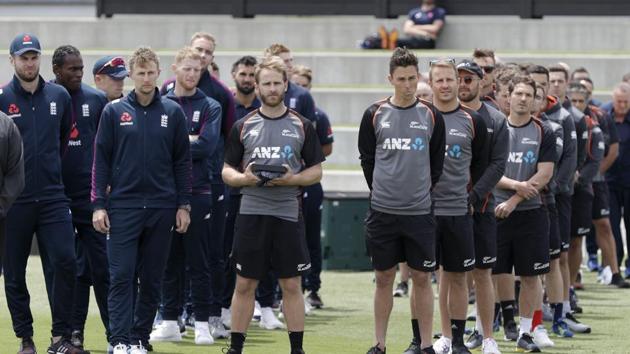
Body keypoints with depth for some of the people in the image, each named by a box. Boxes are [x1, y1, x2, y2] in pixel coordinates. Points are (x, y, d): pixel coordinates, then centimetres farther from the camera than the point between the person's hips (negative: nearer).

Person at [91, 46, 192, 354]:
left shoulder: (172, 112, 6)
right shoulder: (114, 111, 3)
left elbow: (182, 162, 8)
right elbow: (101, 160, 3)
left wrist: (183, 206, 3)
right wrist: (98, 205, -3)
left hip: (161, 209, 1)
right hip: (123, 206, -1)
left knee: (152, 279, 5)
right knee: (121, 276, -8)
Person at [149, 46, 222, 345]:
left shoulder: (210, 107, 5)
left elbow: (207, 146, -9)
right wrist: (188, 140, -11)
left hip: (197, 191, -2)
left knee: (198, 261, 0)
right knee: (169, 261, 6)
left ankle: (202, 324, 4)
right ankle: (170, 322, 12)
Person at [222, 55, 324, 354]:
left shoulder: (302, 126, 5)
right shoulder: (243, 127, 6)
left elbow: (316, 171, 6)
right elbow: (227, 171, 7)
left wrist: (293, 179, -13)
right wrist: (243, 178, -14)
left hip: (288, 215, 0)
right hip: (251, 214, 0)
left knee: (291, 285, 3)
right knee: (244, 284, 4)